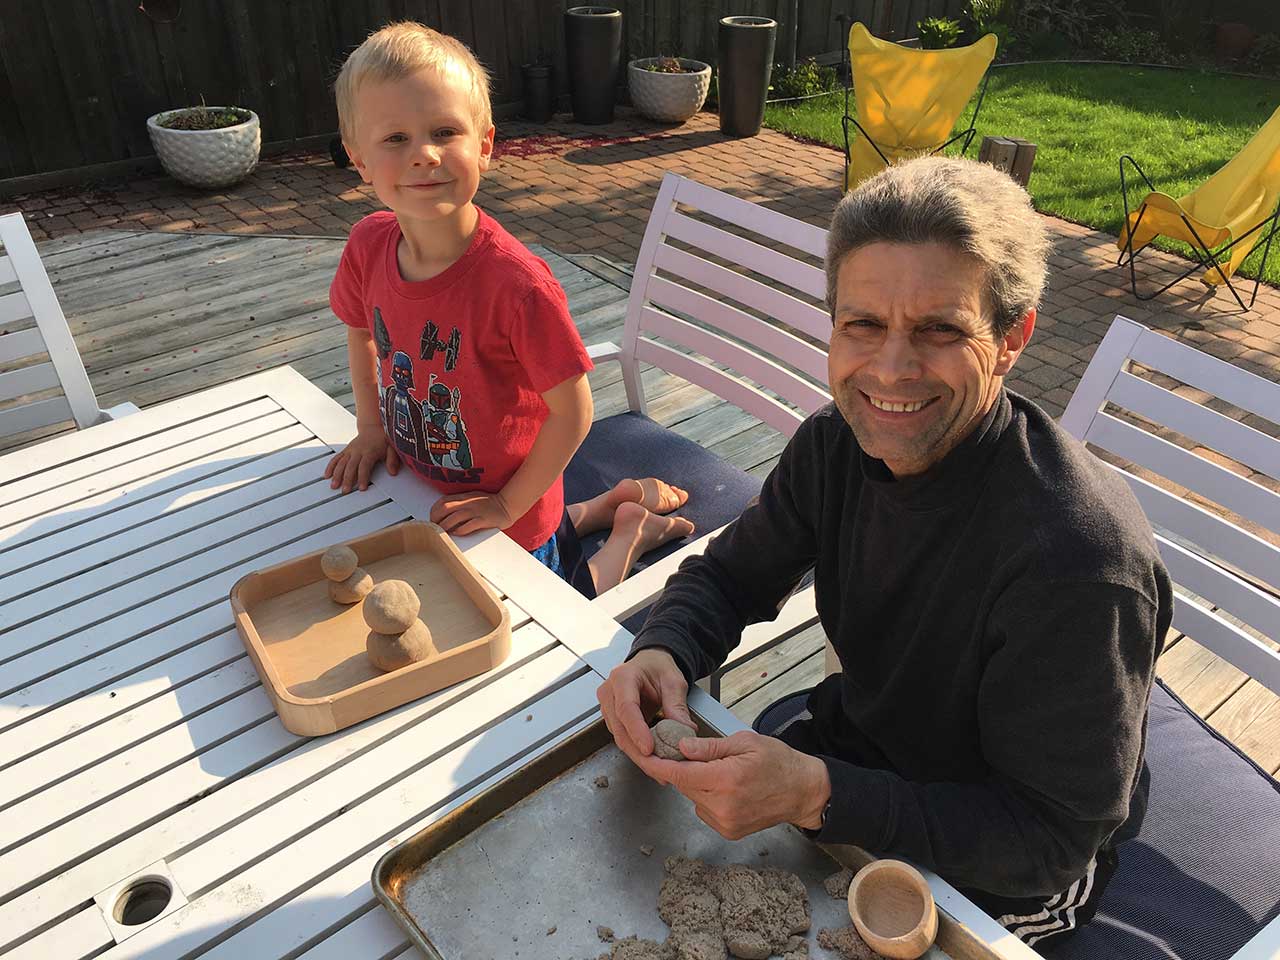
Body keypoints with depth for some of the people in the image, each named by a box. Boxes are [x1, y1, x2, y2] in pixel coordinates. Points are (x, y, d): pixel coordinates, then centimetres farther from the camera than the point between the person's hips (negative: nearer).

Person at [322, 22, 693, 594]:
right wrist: (371, 426, 2)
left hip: (507, 513, -6)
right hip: (423, 493, 7)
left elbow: (573, 411, -24)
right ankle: (617, 500, 40)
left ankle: (631, 532, 32)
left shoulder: (515, 283, -33)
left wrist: (509, 504, -19)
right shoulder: (368, 245, -14)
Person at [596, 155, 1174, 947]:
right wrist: (661, 655, -24)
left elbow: (1052, 838, -26)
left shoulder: (1078, 562, -35)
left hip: (990, 876, -4)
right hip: (855, 748, 5)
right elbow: (728, 574, -2)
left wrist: (817, 796, -38)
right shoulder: (839, 444, -14)